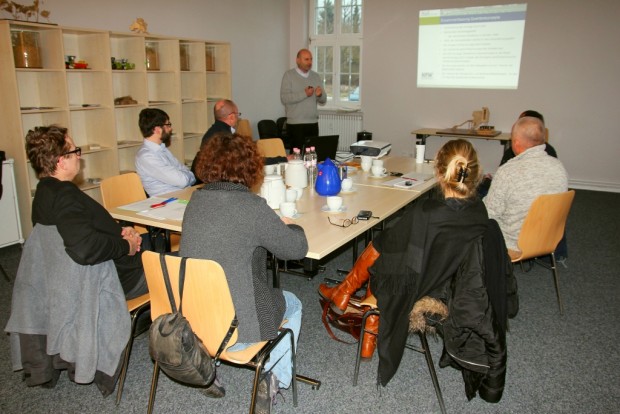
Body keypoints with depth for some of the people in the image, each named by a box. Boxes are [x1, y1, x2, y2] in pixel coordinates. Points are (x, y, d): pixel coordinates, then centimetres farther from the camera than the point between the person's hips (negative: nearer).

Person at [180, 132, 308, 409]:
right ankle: (276, 378, 31)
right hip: (232, 329, -6)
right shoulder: (251, 206, -20)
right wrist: (290, 227, 12)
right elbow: (298, 249, -9)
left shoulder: (196, 200, -1)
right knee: (293, 305, 23)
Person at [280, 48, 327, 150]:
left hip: (313, 123, 5)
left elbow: (323, 101, 13)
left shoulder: (316, 76, 14)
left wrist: (320, 95, -10)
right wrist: (304, 94, -19)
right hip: (295, 124, -4)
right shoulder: (289, 75, -1)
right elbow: (284, 98, -13)